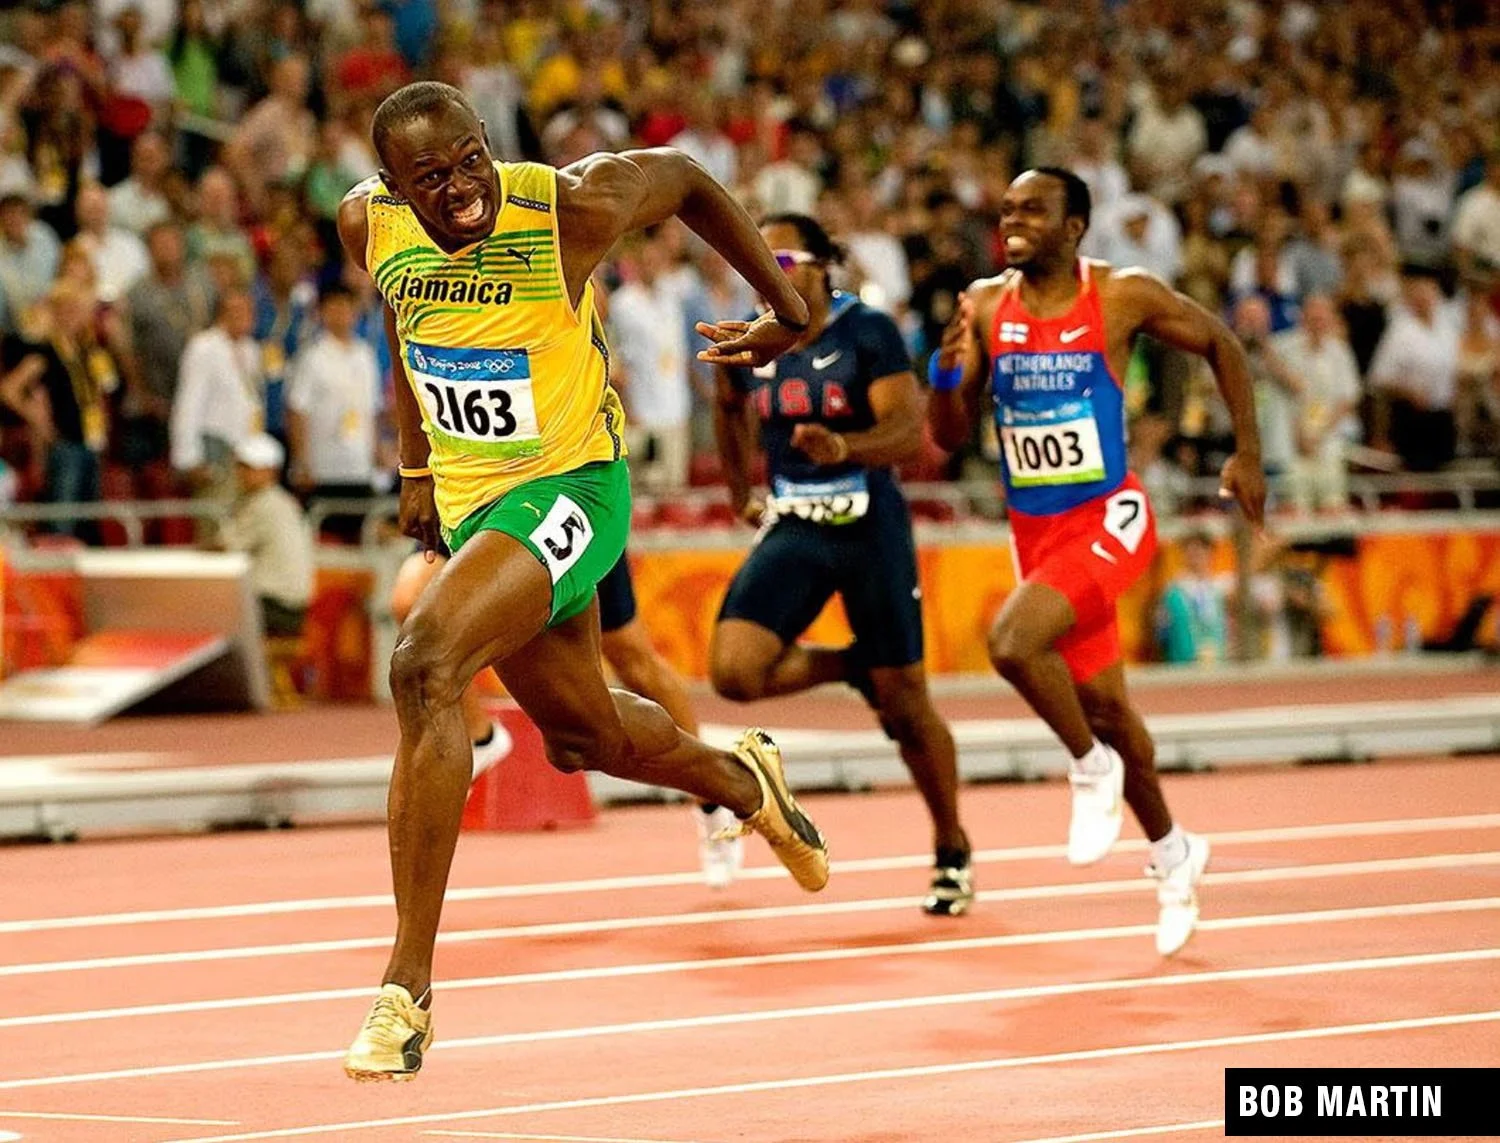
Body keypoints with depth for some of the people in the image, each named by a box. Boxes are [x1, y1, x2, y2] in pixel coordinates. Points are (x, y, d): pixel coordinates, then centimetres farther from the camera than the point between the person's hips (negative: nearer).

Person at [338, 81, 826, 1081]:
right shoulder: (369, 226, -9)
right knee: (582, 733, 23)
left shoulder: (573, 207, -23)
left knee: (425, 668, -29)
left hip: (568, 491, -6)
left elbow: (684, 176, -2)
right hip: (464, 501, 6)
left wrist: (787, 308, 6)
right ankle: (741, 778, 58)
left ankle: (408, 989, -26)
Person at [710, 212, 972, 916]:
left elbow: (909, 431, -22)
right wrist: (740, 495, 24)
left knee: (903, 699, 1)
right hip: (792, 531, 4)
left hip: (870, 525, -4)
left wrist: (845, 447, -40)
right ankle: (849, 667, 14)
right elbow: (729, 410, 24)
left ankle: (952, 852, 21)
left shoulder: (867, 333, -12)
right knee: (734, 670, -17)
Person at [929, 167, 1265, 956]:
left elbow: (1220, 345, 5)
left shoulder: (1123, 297, -10)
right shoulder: (984, 307, -1)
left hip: (1109, 519, -5)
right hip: (1035, 529, 5)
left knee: (1013, 640, -29)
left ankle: (1091, 767, -3)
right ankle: (1171, 852, 36)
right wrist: (948, 371, -19)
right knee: (1101, 701, 15)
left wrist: (1247, 454, 1)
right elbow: (951, 435, 2)